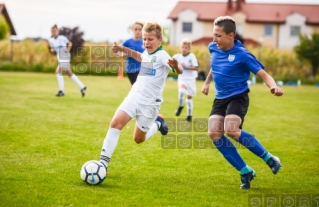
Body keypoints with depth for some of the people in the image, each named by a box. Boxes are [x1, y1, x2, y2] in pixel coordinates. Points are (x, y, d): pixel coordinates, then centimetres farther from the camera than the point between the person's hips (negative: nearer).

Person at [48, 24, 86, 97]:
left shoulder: (62, 38, -7)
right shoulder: (51, 40, 8)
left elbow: (70, 43, 6)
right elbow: (52, 49, 19)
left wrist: (68, 49, -10)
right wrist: (52, 50, -3)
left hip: (65, 58, -7)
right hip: (60, 58, 7)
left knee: (58, 72, -15)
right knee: (70, 74, 13)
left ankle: (61, 91, -10)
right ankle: (82, 87, 22)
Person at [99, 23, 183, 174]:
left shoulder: (162, 55, -16)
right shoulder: (146, 53, 7)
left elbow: (179, 71, -32)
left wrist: (176, 66, -54)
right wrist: (122, 49, 28)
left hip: (150, 103, -6)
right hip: (134, 96, 6)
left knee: (138, 139, 7)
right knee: (115, 123, -15)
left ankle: (158, 123, 35)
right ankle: (103, 162, -13)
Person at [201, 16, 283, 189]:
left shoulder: (242, 55, -18)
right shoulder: (213, 48, 1)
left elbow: (263, 74, -17)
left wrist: (274, 86, -36)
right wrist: (207, 82, 30)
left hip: (238, 97, -7)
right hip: (220, 98, 7)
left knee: (231, 130, -29)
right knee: (214, 133, -12)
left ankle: (269, 158, -9)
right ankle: (245, 172, 0)